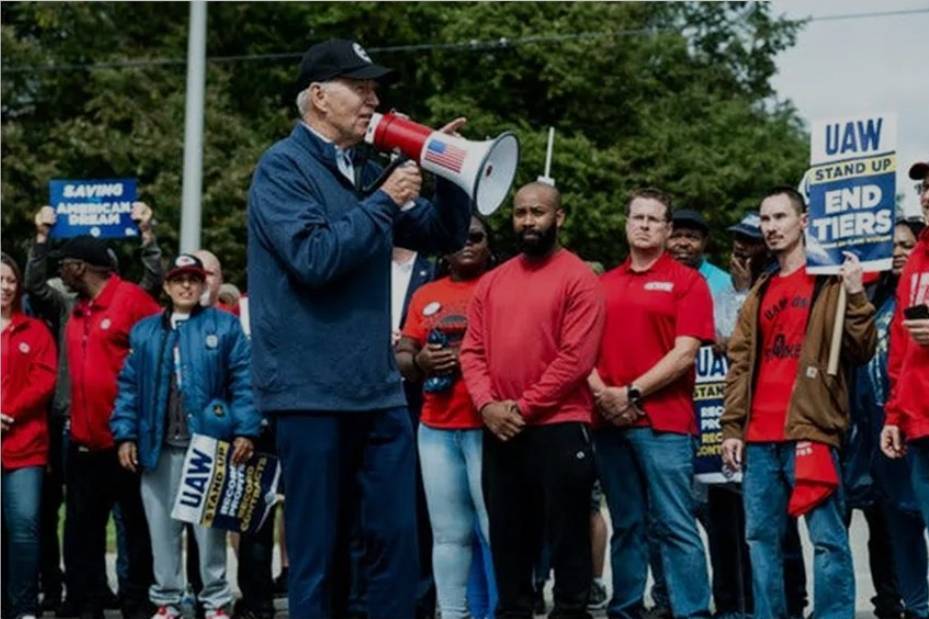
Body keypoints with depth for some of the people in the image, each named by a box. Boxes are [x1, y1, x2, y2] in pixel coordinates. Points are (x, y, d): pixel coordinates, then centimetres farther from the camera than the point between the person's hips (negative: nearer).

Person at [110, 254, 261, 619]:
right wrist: (125, 435, 1)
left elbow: (243, 382, -2)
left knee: (210, 524, 0)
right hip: (159, 446, 3)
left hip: (209, 443, -3)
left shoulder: (225, 327, 4)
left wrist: (245, 431, -11)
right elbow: (129, 387, 10)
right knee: (162, 525, 5)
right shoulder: (144, 332, 13)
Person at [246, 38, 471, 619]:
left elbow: (444, 236, 18)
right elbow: (314, 259, -21)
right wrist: (385, 202, -15)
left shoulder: (365, 170, 14)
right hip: (313, 392, -7)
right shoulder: (283, 167, -7)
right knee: (317, 552, -1)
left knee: (397, 540, 5)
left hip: (379, 390, 7)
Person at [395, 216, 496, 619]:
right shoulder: (426, 296, 18)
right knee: (449, 532, 5)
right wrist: (418, 362, -5)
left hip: (488, 427, -4)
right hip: (436, 428, 5)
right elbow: (401, 357, 17)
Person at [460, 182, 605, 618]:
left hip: (558, 429, -6)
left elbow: (575, 357, -12)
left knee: (566, 536, -1)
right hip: (500, 433, 6)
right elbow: (472, 349, 10)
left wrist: (525, 407, -13)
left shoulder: (578, 279, -5)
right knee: (507, 537, 11)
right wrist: (487, 405, -7)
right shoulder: (492, 282, 14)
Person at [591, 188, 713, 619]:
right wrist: (602, 393, -7)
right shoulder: (604, 285, 15)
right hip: (609, 421, 5)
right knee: (625, 526, 10)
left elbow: (685, 353, -8)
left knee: (676, 527, -8)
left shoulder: (686, 281, 1)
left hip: (664, 421, -5)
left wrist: (633, 393, -11)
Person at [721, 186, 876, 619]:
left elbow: (861, 351, -5)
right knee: (761, 537, 8)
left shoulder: (830, 283, 2)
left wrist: (855, 296, -17)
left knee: (828, 538, -7)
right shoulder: (760, 293, 19)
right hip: (758, 438, 6)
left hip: (809, 431, -6)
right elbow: (740, 363, 18)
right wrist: (732, 427, 10)